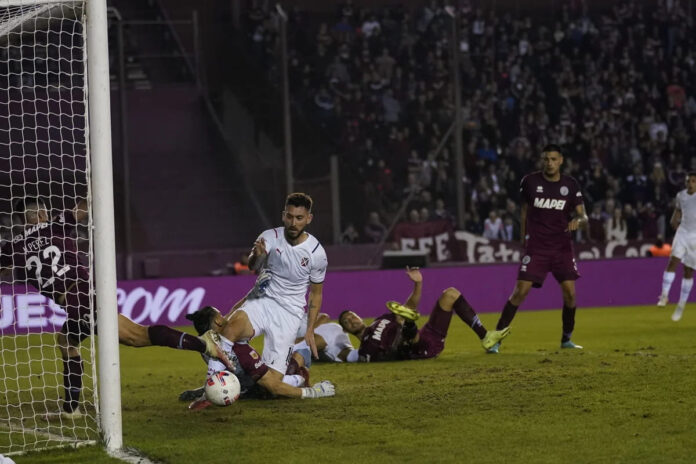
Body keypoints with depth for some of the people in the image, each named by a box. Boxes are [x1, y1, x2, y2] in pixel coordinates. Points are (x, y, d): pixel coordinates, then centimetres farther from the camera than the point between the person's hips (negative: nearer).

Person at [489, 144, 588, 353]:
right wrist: (524, 236, 13)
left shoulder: (570, 185, 1)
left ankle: (566, 339, 15)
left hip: (562, 246, 2)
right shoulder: (530, 181, -1)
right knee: (520, 291, -10)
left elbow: (583, 216, 2)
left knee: (570, 293, -6)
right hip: (536, 247, -2)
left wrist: (578, 220, -21)